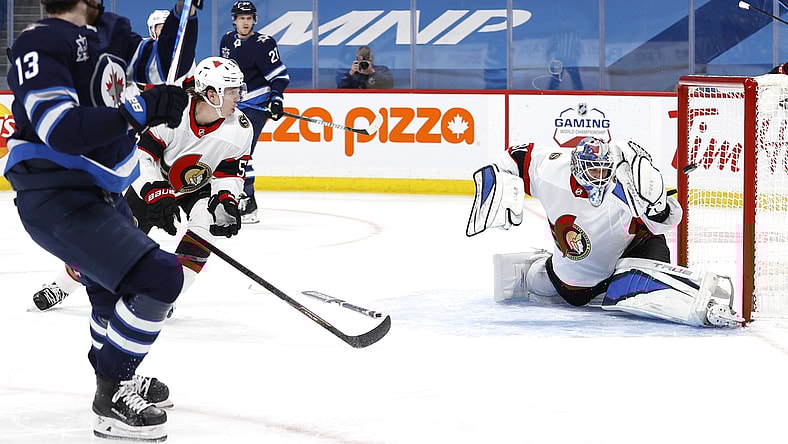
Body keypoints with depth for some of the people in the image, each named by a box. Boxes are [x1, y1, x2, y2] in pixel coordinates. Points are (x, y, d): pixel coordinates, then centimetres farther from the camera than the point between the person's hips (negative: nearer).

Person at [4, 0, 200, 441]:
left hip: (98, 191, 10)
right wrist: (137, 110, -37)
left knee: (118, 281, 31)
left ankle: (117, 376, 55)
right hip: (56, 201, -10)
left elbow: (166, 65, 14)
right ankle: (111, 397, -8)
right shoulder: (40, 44, -21)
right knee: (158, 277, -20)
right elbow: (62, 130, -31)